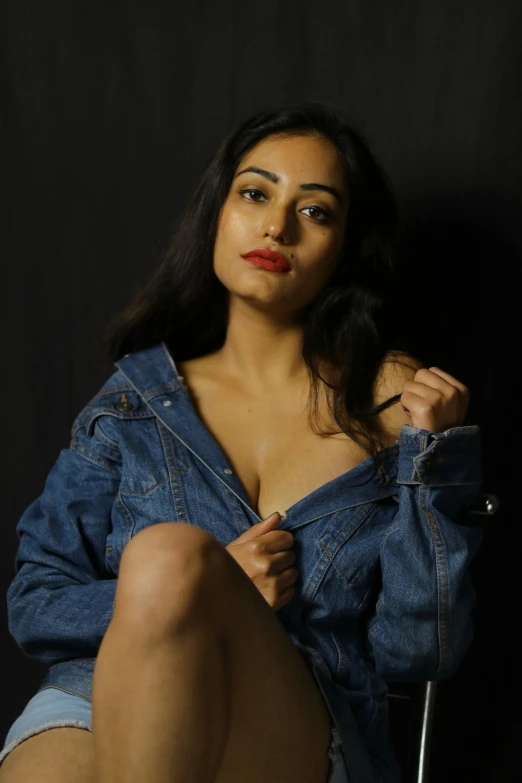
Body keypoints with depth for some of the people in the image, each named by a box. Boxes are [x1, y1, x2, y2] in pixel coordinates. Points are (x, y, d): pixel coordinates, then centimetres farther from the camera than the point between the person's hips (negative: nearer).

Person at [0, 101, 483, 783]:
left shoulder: (395, 400, 8)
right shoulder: (136, 398, 11)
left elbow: (419, 654, 5)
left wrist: (429, 456, -6)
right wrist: (221, 591, -7)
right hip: (102, 705, 0)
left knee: (172, 553, -29)